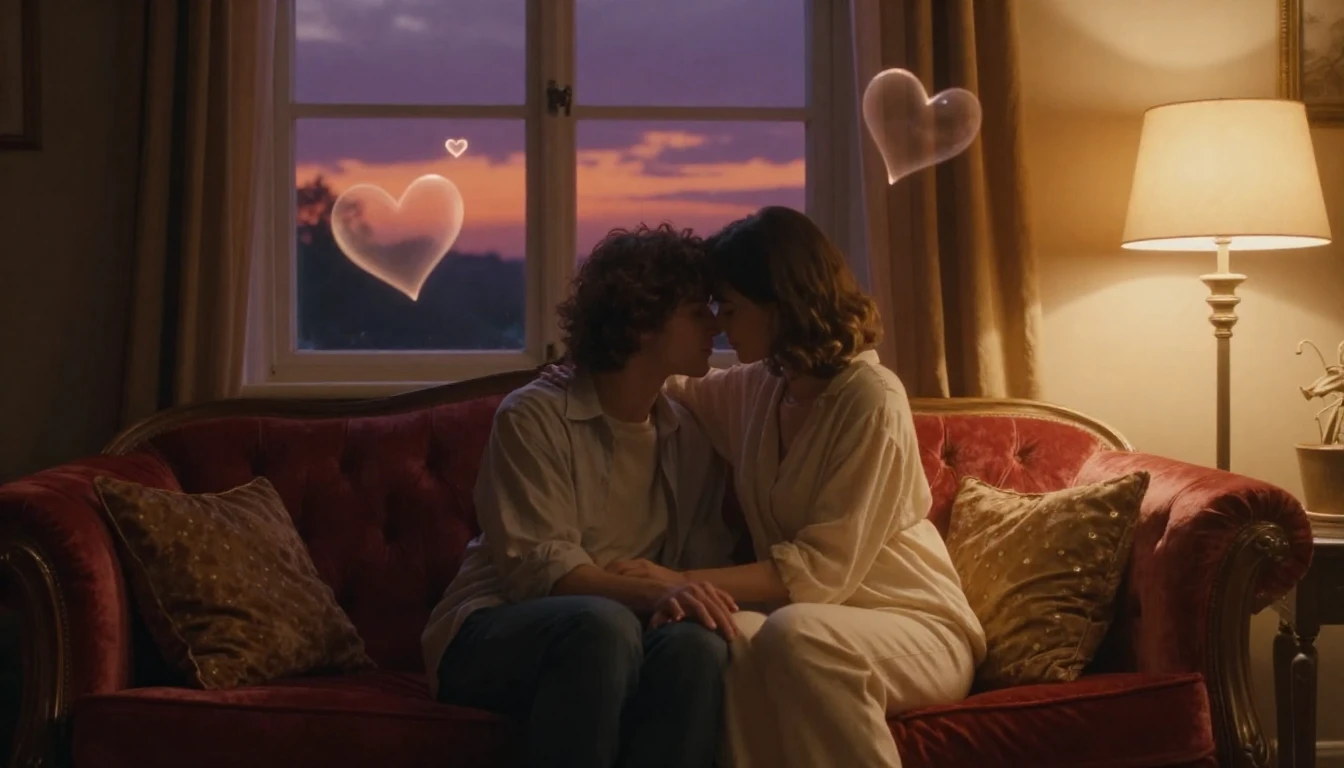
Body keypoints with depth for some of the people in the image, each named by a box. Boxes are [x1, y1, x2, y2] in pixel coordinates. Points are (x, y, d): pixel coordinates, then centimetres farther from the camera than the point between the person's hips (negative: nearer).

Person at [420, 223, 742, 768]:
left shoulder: (692, 439, 10)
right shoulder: (535, 417, -7)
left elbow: (704, 564, 0)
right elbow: (536, 567, -17)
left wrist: (696, 599, -26)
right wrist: (654, 593, -33)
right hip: (491, 635, -4)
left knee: (698, 644, -31)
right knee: (602, 622, -38)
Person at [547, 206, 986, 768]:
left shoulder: (871, 399, -16)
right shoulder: (756, 387, 7)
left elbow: (823, 568, -21)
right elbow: (678, 392, 31)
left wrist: (685, 582, -27)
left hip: (916, 628, -5)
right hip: (818, 615, 5)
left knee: (795, 634, -38)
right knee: (727, 637, -30)